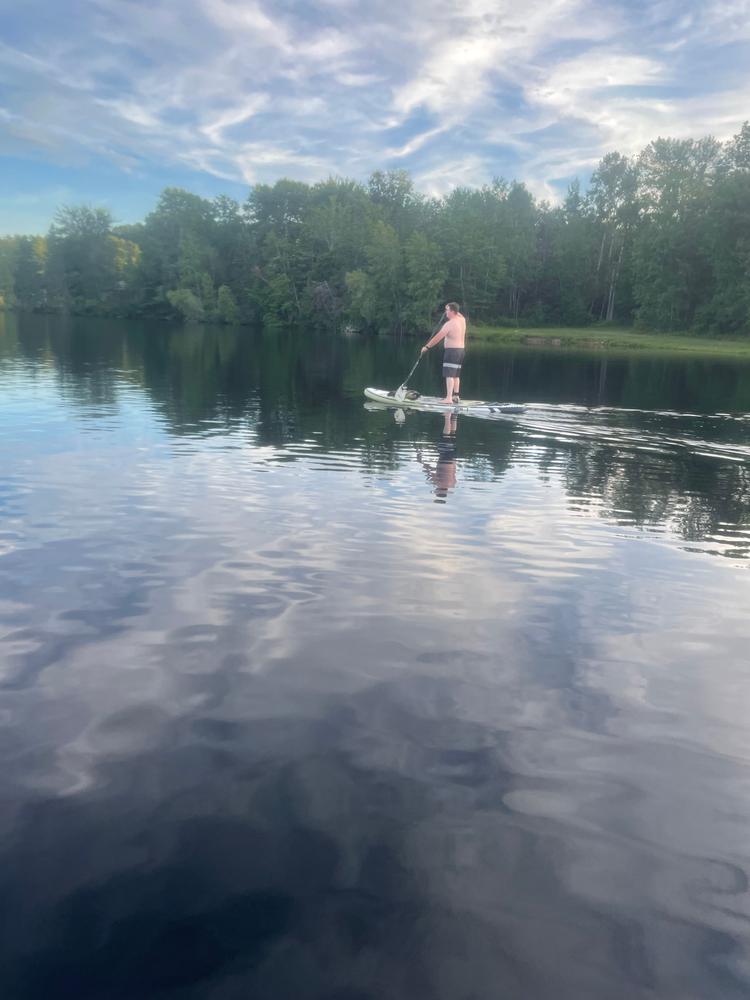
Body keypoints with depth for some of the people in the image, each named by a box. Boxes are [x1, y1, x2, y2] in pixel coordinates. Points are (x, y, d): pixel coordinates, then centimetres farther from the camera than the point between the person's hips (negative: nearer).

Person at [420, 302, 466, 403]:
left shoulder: (449, 324, -15)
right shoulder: (462, 320, 7)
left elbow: (437, 337, -16)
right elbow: (457, 314, 34)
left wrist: (426, 347, -10)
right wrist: (450, 308, 25)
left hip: (452, 350, -9)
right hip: (461, 349, 9)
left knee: (449, 375, -12)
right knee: (456, 375, 16)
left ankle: (449, 398, -18)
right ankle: (456, 396, 19)